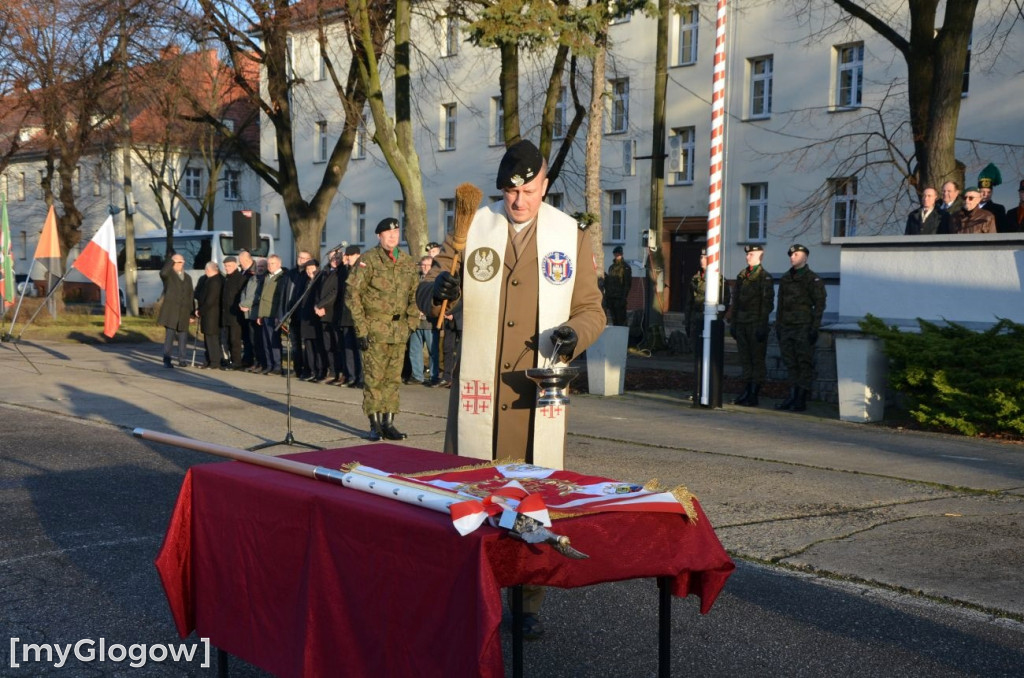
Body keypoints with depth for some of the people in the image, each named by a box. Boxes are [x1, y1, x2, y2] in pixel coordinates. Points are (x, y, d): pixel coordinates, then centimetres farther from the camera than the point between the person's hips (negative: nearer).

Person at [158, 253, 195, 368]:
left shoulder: (187, 277, 19)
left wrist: (191, 313, 13)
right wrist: (171, 260, -17)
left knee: (183, 337, 6)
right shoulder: (169, 275, 3)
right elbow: (163, 273, -25)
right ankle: (166, 360, -5)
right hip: (171, 311, -4)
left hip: (184, 312, 4)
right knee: (169, 336, -8)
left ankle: (181, 360, 15)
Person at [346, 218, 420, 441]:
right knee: (374, 378, -2)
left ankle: (388, 423, 14)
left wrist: (411, 324, 8)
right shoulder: (369, 260, -5)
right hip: (376, 329, -4)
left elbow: (415, 295, 18)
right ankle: (375, 424, 6)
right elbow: (352, 293, -7)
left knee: (393, 378, 7)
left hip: (399, 330, 4)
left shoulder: (408, 262, 10)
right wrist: (361, 328, -10)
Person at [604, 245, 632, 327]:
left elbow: (628, 284, -9)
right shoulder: (611, 268, 18)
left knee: (621, 320, -8)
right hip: (611, 298, 6)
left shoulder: (626, 268, -2)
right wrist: (606, 297, 11)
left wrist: (624, 297, -16)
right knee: (614, 320, 8)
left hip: (620, 298, -6)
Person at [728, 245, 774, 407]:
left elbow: (767, 303, -8)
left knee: (757, 358, -2)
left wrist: (762, 326, -14)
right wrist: (733, 322, 13)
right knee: (745, 358, 9)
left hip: (756, 324, -6)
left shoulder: (765, 277, -4)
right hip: (741, 323, 6)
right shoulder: (741, 276, 14)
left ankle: (754, 395, 0)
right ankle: (747, 391, 16)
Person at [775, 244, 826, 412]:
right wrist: (778, 326, 15)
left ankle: (801, 399, -3)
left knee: (804, 363, -4)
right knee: (790, 363, 7)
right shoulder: (785, 279, 17)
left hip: (803, 328, -6)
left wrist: (814, 328, -13)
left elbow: (819, 304, -7)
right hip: (786, 328, 6)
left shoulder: (812, 279, -3)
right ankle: (792, 396, 12)